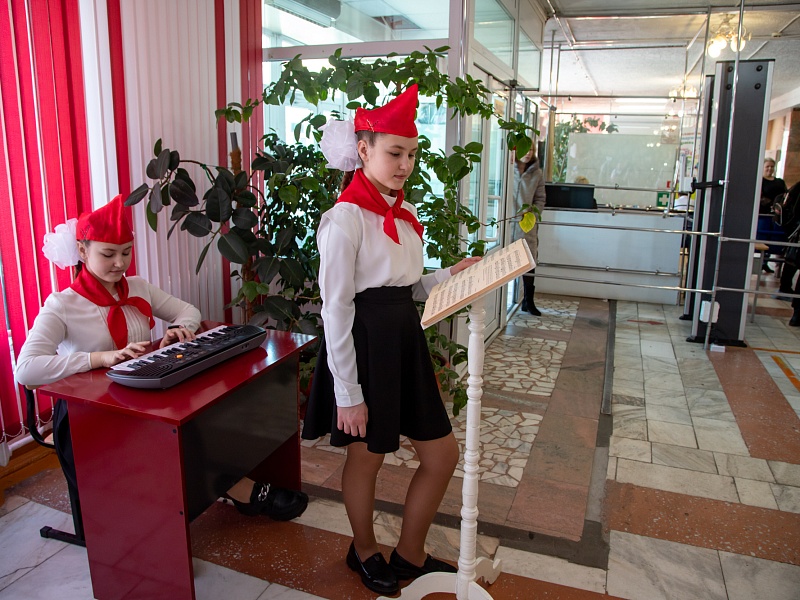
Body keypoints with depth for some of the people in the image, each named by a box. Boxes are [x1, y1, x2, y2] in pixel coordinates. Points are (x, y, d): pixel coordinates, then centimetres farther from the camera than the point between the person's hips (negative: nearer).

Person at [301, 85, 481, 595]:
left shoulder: (403, 214, 9)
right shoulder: (346, 217, -16)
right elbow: (336, 310, -17)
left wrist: (449, 277, 0)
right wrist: (347, 394, -17)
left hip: (405, 341, 8)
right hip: (364, 345, -8)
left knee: (444, 454, 12)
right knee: (366, 457, 13)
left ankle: (410, 555, 35)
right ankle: (365, 552, 42)